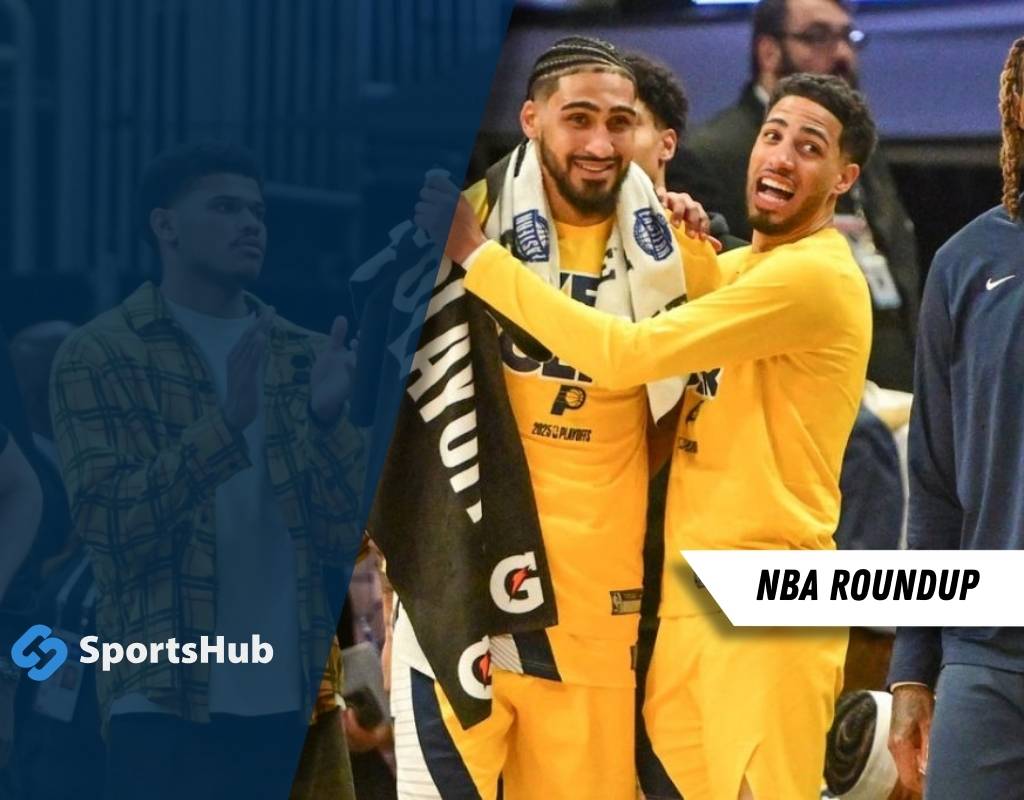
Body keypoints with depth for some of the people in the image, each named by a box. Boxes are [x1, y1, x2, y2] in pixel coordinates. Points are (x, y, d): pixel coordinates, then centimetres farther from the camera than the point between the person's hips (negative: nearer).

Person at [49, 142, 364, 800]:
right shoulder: (99, 356, 0)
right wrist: (225, 421, -22)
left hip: (294, 699, 4)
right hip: (167, 699, -4)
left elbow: (347, 537, 5)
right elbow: (108, 520, -12)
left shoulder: (302, 356, 11)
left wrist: (327, 418, -12)